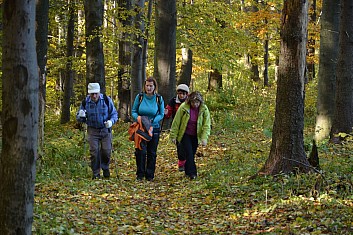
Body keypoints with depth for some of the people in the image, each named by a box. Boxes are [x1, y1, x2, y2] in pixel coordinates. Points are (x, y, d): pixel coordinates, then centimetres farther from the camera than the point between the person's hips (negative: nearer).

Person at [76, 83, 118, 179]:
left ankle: (105, 168, 25)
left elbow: (114, 113, 2)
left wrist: (111, 121, -20)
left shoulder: (107, 100, -7)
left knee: (106, 151, -3)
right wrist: (81, 116, -21)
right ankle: (96, 173, 6)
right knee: (94, 151, -6)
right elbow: (79, 118, 4)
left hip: (105, 130, 0)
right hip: (92, 131, 0)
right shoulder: (85, 102, -5)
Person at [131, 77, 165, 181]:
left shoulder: (159, 99, -2)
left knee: (152, 153, 6)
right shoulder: (139, 97, -3)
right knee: (141, 151, -11)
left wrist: (152, 120, -16)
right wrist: (138, 118, -18)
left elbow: (161, 114, 1)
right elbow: (133, 111, 3)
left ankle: (150, 175, 15)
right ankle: (140, 174, 0)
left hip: (154, 128, 1)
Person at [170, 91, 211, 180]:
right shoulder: (183, 107, -17)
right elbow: (176, 122, -8)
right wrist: (173, 136, -5)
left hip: (195, 136, 2)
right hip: (185, 135, -2)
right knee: (189, 153, -13)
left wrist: (204, 138, -20)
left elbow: (206, 125, -9)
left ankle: (187, 172, 23)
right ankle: (192, 173, -13)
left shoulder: (204, 109, -11)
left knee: (192, 154, 7)